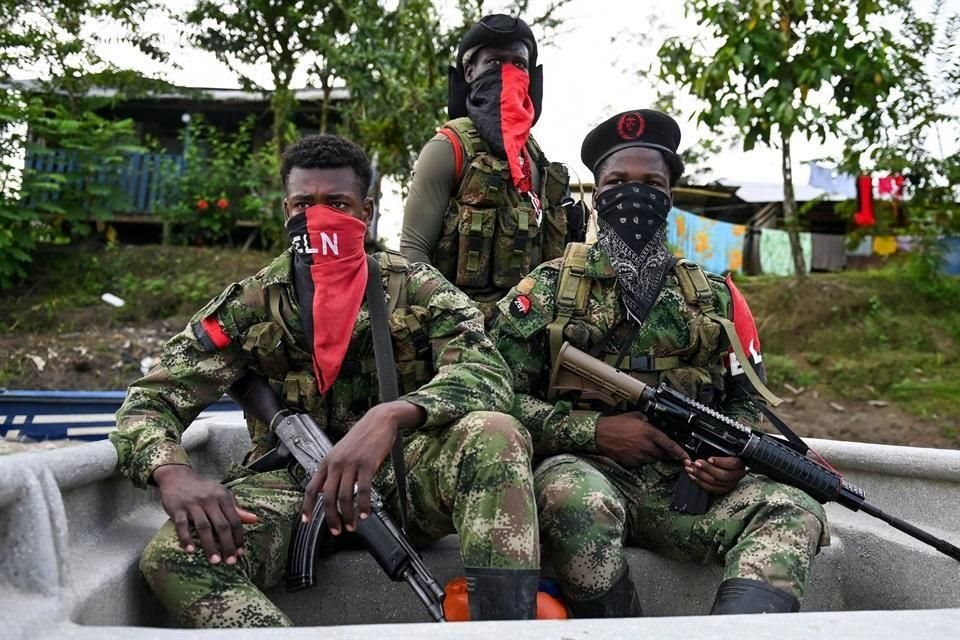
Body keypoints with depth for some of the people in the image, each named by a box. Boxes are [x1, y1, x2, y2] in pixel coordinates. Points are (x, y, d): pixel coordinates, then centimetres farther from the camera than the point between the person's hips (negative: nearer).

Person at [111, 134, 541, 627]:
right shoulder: (249, 306, 2)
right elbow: (147, 402, -1)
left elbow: (488, 375, -17)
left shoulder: (417, 289, -1)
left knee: (494, 434, -30)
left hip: (403, 472, 0)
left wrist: (389, 417, -38)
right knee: (172, 556, -28)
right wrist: (174, 472, -26)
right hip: (292, 485, 1)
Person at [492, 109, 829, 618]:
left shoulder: (716, 298, 15)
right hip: (585, 469, -2)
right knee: (573, 497, -37)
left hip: (687, 483, 3)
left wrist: (735, 454, -4)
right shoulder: (546, 290, 5)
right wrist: (595, 429, -13)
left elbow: (748, 402, 20)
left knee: (793, 512, -22)